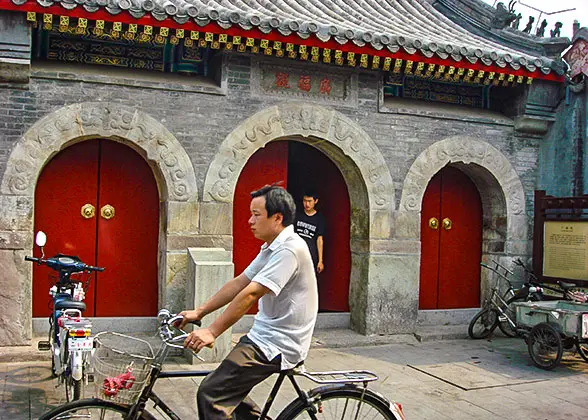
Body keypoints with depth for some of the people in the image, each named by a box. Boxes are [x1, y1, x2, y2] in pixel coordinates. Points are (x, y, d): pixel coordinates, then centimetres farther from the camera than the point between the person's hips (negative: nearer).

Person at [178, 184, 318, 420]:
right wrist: (199, 312, 10)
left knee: (211, 394, -15)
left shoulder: (289, 249, -20)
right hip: (264, 337, 10)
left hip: (276, 345, -10)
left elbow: (251, 294, -25)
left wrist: (212, 332, -24)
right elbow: (238, 284, 13)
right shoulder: (271, 248, 13)